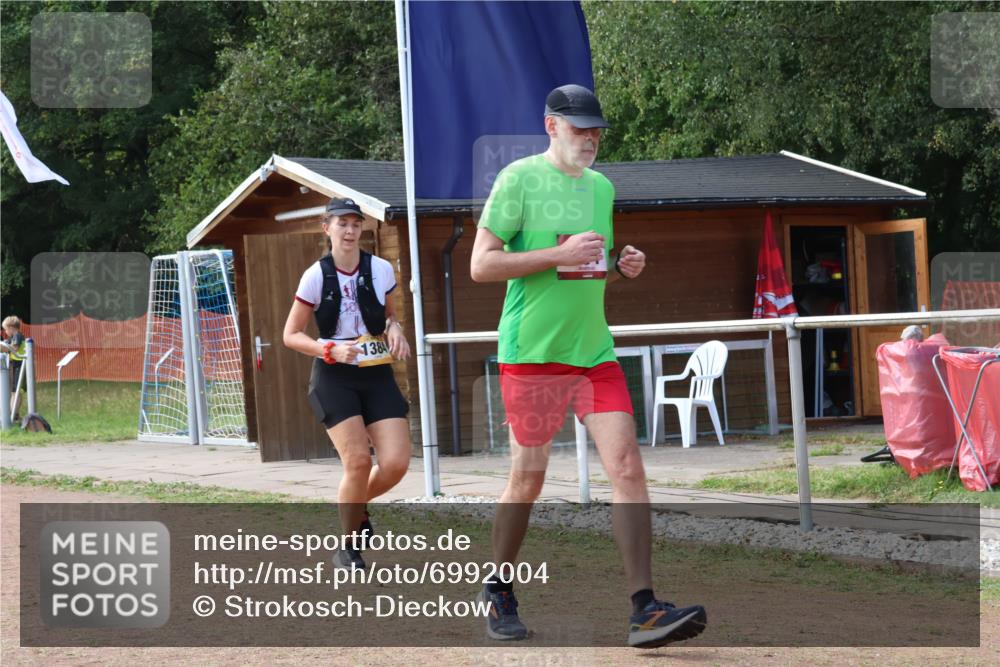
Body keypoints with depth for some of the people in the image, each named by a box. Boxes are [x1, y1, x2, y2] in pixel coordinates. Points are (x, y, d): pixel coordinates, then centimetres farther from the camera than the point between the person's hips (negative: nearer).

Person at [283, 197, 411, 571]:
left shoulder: (381, 270, 3)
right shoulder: (316, 276, -5)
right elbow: (291, 335, 0)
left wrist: (395, 329, -2)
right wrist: (330, 350, -17)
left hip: (378, 376, 3)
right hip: (335, 377, -3)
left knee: (396, 463, -10)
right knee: (358, 462, -16)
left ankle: (356, 507, 24)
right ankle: (348, 548, 5)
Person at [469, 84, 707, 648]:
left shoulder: (602, 186, 15)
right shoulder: (520, 178, -5)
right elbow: (482, 265, -11)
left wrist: (623, 267, 4)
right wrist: (561, 254, -18)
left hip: (594, 349, 5)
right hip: (532, 350, -5)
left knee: (627, 465, -8)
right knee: (529, 477, 2)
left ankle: (645, 611, -10)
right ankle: (499, 593, 24)